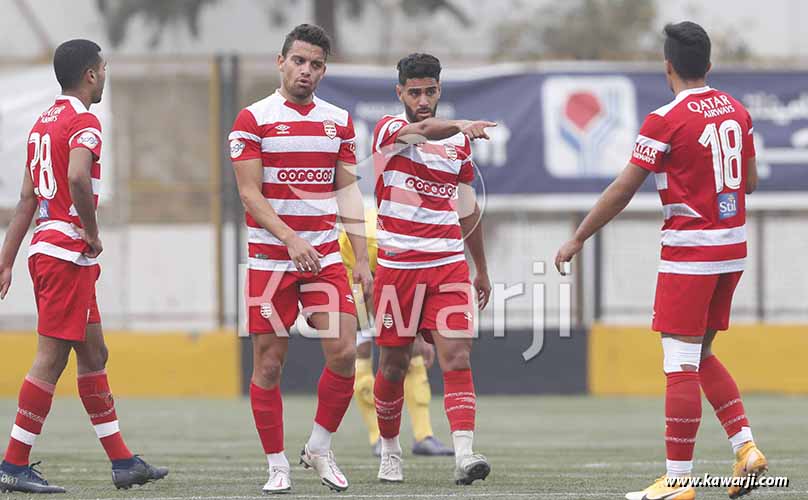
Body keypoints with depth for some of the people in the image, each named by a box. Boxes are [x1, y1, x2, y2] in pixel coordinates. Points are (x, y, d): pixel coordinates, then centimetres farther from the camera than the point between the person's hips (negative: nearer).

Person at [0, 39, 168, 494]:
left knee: (94, 355, 14)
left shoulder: (44, 123, 17)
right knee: (51, 359, -6)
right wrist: (92, 234, -16)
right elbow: (77, 178, -30)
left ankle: (123, 462, 18)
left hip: (46, 250, 10)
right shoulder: (84, 123, -11)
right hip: (69, 255, -10)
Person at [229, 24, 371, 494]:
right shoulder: (254, 119, -3)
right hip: (270, 257, -3)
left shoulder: (339, 121, 10)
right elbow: (250, 193, -9)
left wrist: (362, 258, 3)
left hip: (325, 255, 3)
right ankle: (277, 466, 9)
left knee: (344, 353, -9)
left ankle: (320, 448, 10)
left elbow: (348, 191, 11)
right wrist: (290, 239, -21)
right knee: (269, 363, -2)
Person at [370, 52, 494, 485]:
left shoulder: (458, 142, 9)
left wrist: (482, 268, 25)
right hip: (397, 267, -2)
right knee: (394, 366, 7)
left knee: (457, 357, -13)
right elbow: (422, 130, -31)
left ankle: (464, 454, -23)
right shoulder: (389, 130, -5)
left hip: (449, 266, 2)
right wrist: (462, 125, -52)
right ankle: (390, 451, 27)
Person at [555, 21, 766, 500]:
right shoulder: (736, 111, 7)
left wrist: (578, 239, -1)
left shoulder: (666, 120, -13)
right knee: (702, 356, 19)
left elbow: (623, 191, -10)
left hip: (689, 251, -7)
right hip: (734, 247, 7)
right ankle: (745, 446, 6)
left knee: (681, 364, -5)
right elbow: (750, 181, 17)